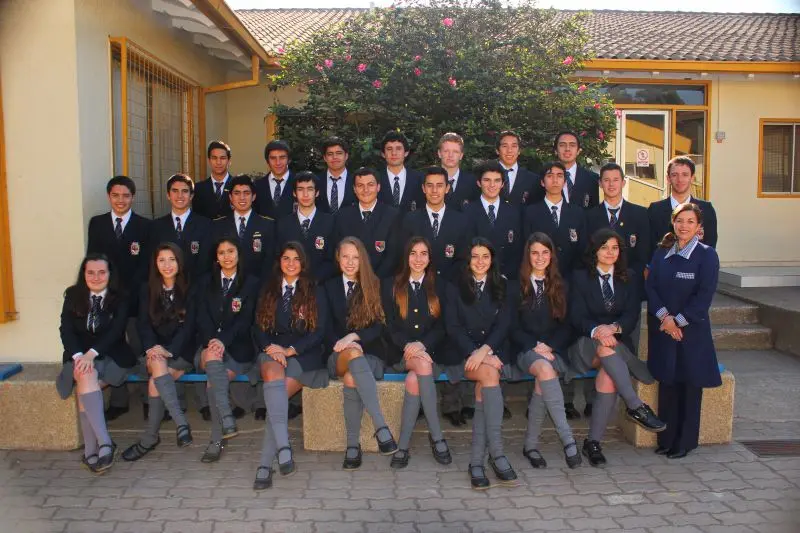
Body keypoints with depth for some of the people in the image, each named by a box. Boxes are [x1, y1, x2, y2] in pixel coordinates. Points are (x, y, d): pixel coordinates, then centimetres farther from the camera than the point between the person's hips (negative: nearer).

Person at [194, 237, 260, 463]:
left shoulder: (251, 283, 7)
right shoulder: (205, 283, 17)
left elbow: (245, 320, -4)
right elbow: (202, 317, 3)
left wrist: (224, 340, -21)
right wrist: (212, 341, -17)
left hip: (238, 347, -2)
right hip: (209, 344, 2)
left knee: (213, 381, -27)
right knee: (212, 355, -34)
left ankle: (217, 439, -17)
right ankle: (227, 420, -40)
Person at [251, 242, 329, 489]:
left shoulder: (315, 292, 11)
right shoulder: (268, 291, 19)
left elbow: (319, 332, 1)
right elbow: (258, 327, 10)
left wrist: (289, 350, -12)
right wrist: (271, 348, -11)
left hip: (303, 355, -1)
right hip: (272, 350, 2)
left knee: (277, 394, -29)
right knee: (273, 374, -35)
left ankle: (266, 464, -31)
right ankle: (283, 446, -45)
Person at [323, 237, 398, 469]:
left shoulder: (375, 286, 10)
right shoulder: (329, 287, 16)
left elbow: (379, 326, -1)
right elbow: (327, 327, 7)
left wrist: (354, 336, -20)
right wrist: (344, 345, -14)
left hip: (372, 356, 0)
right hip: (339, 357, 1)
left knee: (351, 378, -37)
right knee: (353, 354, -38)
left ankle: (353, 445, -31)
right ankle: (381, 428, -45)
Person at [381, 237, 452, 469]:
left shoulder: (437, 287, 14)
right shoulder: (391, 285, 10)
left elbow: (441, 327, 7)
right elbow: (389, 325, 3)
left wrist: (422, 344, -13)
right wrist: (408, 345, -16)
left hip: (428, 349, 1)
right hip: (400, 352, -1)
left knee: (413, 380, -33)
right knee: (423, 366, -35)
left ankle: (403, 446, -23)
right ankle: (437, 437, -26)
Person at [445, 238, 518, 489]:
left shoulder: (501, 287, 16)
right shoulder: (455, 288, 12)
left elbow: (503, 325, 4)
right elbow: (452, 327, 1)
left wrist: (485, 350, -15)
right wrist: (474, 353, -16)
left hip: (494, 351, 1)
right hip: (463, 353, -1)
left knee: (483, 386, -31)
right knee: (490, 374, -33)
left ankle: (476, 461, -30)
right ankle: (497, 454, -35)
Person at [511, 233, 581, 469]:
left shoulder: (561, 287, 14)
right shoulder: (516, 287, 8)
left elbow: (567, 326, 10)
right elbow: (513, 328, 3)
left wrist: (549, 346, -8)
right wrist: (535, 346, -13)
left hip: (554, 350, 1)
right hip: (526, 350, -1)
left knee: (543, 381, -33)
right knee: (545, 369, -36)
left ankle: (531, 444, -22)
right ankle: (568, 439, -38)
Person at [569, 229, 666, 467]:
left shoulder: (628, 278, 14)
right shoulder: (580, 278, 6)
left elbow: (632, 314, 2)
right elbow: (577, 317, -5)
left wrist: (614, 328, -21)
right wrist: (597, 331, -27)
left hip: (619, 341, 1)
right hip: (587, 343, -1)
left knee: (608, 375, -31)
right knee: (604, 347, -38)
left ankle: (593, 442, -26)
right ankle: (636, 406, -37)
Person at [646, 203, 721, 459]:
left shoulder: (706, 255, -4)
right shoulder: (661, 253, 8)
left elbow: (704, 295, -11)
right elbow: (650, 286, 1)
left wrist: (678, 321, -14)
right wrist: (664, 316, -12)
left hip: (691, 329, -3)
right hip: (661, 329, 3)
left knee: (689, 384, 4)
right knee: (666, 382, 7)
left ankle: (685, 441, 16)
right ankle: (666, 438, 19)